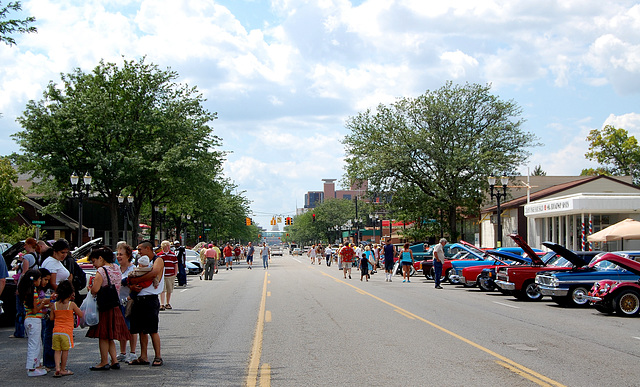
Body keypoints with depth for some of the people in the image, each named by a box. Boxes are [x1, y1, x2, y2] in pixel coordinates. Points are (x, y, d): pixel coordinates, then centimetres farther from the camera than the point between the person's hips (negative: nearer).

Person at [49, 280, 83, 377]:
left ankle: (57, 368, -8)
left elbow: (51, 318, 12)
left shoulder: (54, 305, 5)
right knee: (65, 350, 6)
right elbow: (81, 315, 2)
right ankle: (63, 369, 12)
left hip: (56, 331, 3)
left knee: (57, 350, 6)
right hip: (67, 331, -3)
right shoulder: (71, 304, -5)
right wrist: (75, 311, 20)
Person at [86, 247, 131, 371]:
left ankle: (104, 362, 6)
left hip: (104, 307, -8)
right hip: (115, 306, 8)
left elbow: (95, 290, -23)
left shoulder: (101, 271, -15)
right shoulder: (116, 269, 10)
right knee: (109, 337, 14)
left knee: (103, 336, 1)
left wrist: (90, 288, -1)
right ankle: (115, 361, 12)